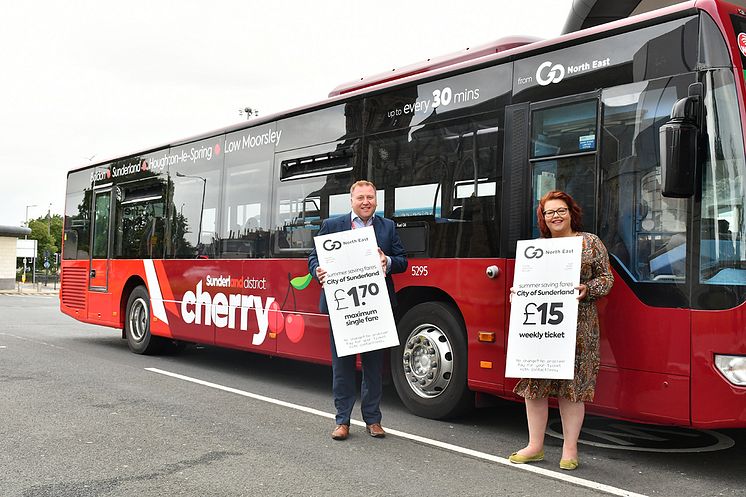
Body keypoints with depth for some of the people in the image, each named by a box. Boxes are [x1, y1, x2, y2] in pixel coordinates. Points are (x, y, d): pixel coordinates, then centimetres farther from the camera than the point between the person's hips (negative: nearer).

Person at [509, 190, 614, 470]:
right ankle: (535, 446, 16)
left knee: (573, 384, 0)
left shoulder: (591, 243, 6)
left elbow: (606, 277, 5)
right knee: (533, 383, 3)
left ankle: (570, 449, 13)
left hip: (578, 326, -3)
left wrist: (587, 289, -13)